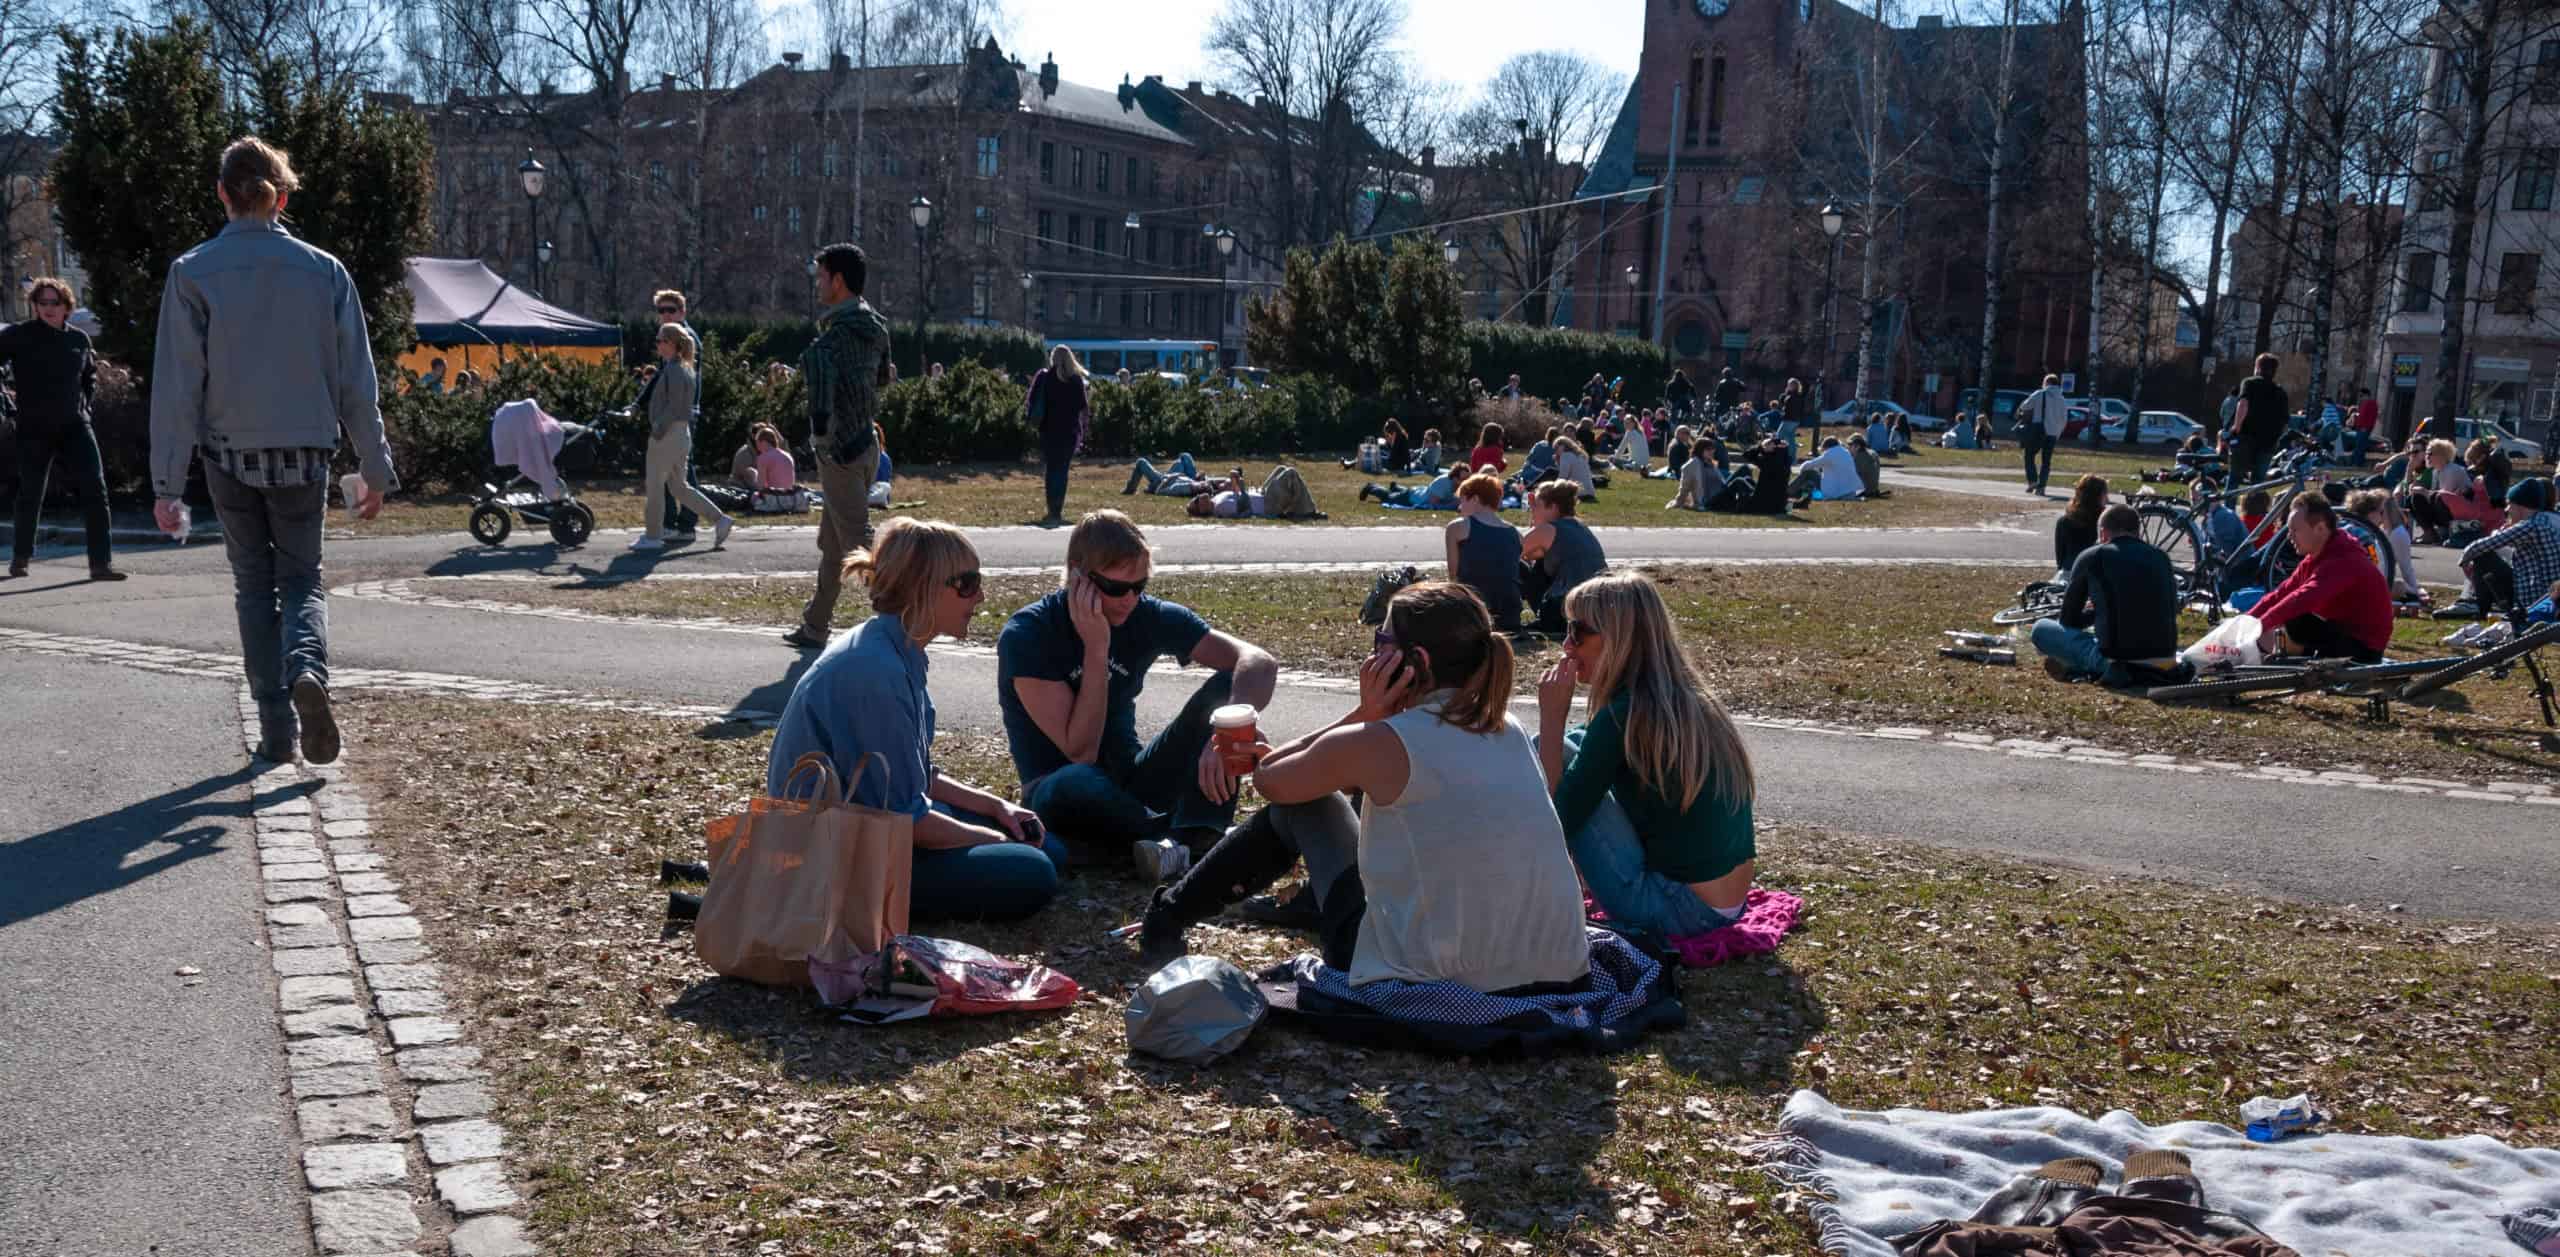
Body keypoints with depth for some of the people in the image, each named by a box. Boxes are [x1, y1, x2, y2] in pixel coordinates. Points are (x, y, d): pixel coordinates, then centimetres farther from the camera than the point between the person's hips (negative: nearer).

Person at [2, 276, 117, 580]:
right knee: (30, 495, 10)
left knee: (94, 489, -11)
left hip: (75, 427, 2)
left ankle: (101, 563, -11)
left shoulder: (79, 339, 7)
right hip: (34, 429, -2)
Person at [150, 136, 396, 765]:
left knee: (254, 585, 13)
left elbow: (177, 386, -7)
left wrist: (167, 484, -4)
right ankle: (307, 667, -18)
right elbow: (357, 384, 0)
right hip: (304, 456, 0)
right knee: (302, 579, 13)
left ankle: (276, 728, 10)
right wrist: (376, 471, 7)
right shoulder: (324, 271, -2)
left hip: (229, 456, 0)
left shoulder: (193, 272, -5)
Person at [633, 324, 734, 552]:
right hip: (682, 435, 9)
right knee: (678, 487, 14)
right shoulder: (683, 369, 13)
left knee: (654, 485, 2)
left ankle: (653, 536, 11)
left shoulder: (674, 371, -16)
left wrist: (657, 432, -17)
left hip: (668, 436, -9)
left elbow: (673, 408, -21)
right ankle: (719, 519, 9)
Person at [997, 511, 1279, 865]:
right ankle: (1191, 833, -17)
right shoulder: (1027, 636, -18)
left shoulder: (1149, 616, -8)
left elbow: (1259, 662, -18)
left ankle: (1195, 844, -29)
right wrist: (1096, 648, -27)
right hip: (1060, 789, -4)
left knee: (1230, 684, -15)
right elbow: (1080, 752, -22)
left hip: (1130, 781, 4)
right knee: (1073, 786, -42)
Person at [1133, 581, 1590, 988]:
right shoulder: (1509, 731, 5)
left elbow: (1267, 778, 4)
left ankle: (1167, 920, 32)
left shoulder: (1378, 743, -15)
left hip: (1423, 985, -6)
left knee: (1300, 801, 16)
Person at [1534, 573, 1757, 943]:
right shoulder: (1689, 698, 6)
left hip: (1682, 910, -9)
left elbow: (1555, 820, -14)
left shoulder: (1624, 715, -19)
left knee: (1546, 753, -5)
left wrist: (1551, 717, -10)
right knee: (1574, 748, 17)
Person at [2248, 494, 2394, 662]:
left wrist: (2260, 625, -43)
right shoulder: (2314, 558, 8)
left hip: (2362, 647, -10)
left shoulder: (2343, 560, -25)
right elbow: (2282, 593, 6)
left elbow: (2304, 599, -39)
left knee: (2290, 624, -27)